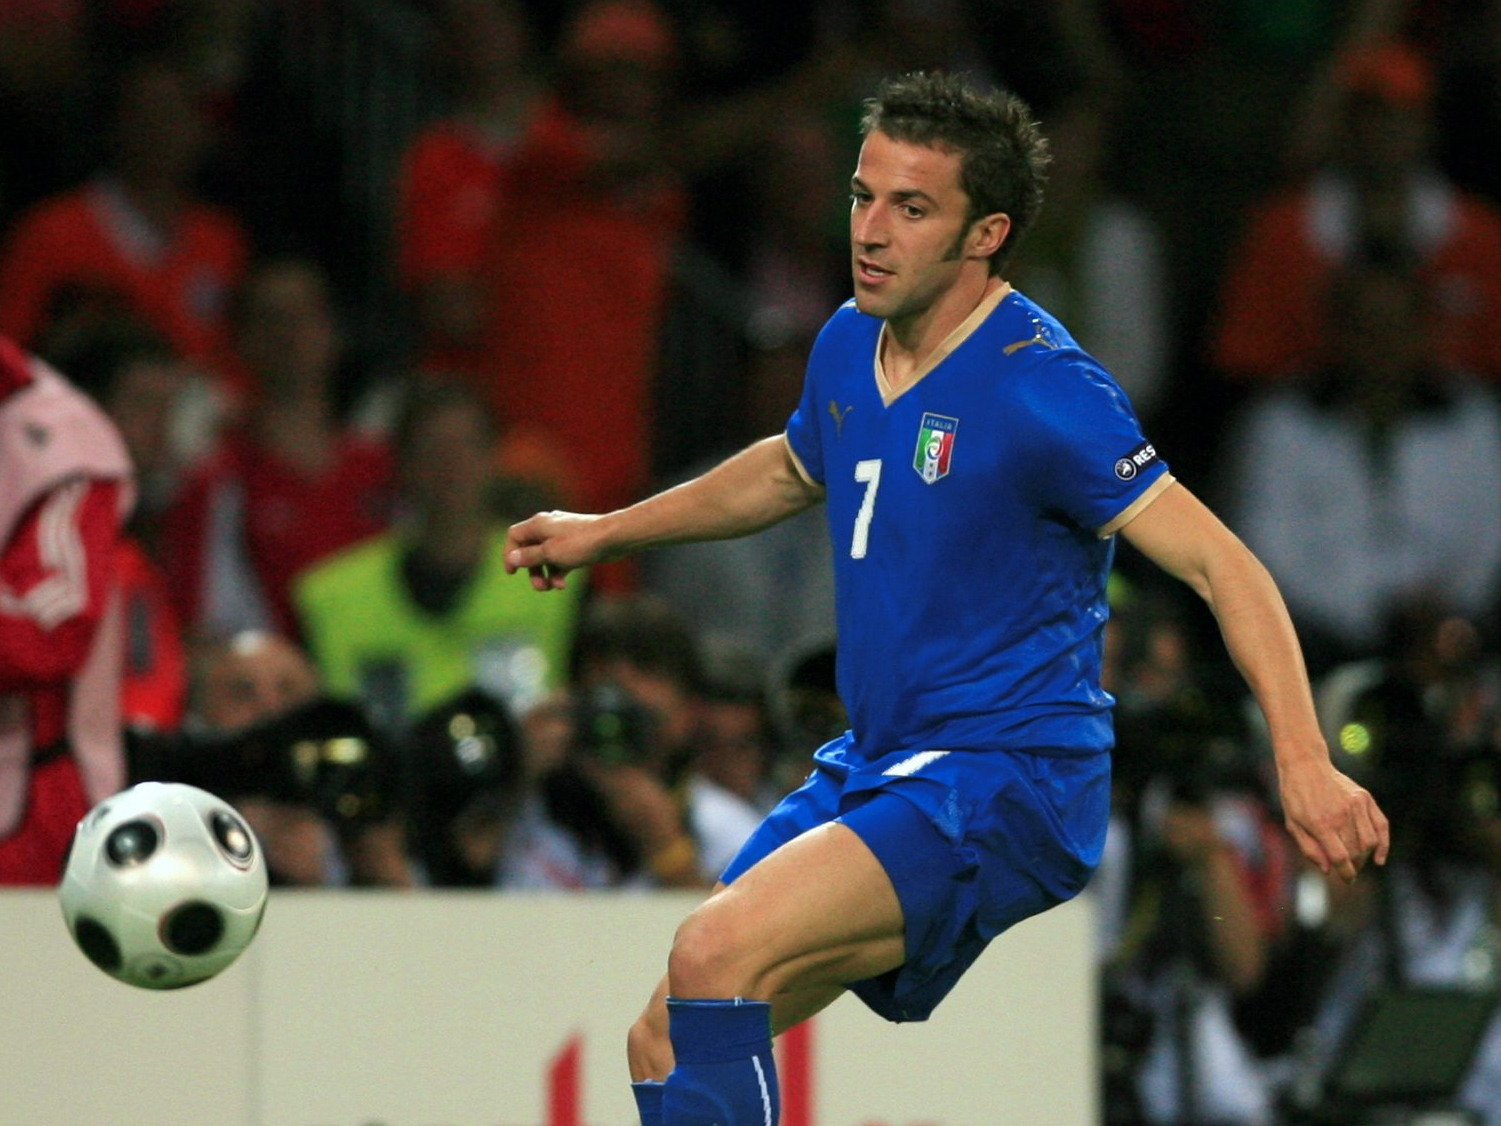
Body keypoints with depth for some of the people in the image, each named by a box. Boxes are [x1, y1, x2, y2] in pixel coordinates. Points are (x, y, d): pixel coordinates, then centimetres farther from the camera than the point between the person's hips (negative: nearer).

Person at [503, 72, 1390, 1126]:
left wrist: (1304, 764, -31)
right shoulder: (850, 346, 6)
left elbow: (1221, 564, -20)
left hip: (1007, 778, -8)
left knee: (714, 956, -27)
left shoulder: (1039, 388, -18)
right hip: (873, 765, 8)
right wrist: (607, 531, 35)